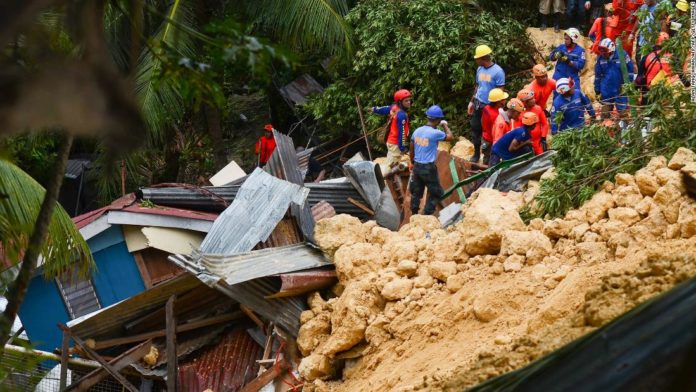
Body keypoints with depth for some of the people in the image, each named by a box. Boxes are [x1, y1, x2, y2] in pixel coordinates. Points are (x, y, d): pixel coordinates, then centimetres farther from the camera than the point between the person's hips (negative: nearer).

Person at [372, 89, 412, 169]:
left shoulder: (394, 107, -1)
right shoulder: (402, 115, -27)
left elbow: (384, 110, 20)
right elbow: (401, 132, -25)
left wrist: (375, 109, 41)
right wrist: (402, 147, -18)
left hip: (390, 140, 10)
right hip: (396, 143, -10)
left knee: (390, 163, 22)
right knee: (390, 165, -4)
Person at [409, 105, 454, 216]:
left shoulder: (417, 131, 3)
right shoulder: (435, 133, -17)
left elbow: (411, 150, 11)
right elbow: (450, 137, -3)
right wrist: (445, 125, 12)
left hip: (417, 166, 6)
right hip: (428, 168, -6)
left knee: (416, 192, 16)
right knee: (436, 193, 8)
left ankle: (414, 215, 23)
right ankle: (427, 215, 4)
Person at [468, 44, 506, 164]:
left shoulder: (498, 71, -15)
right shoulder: (479, 69, 5)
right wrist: (472, 102, 15)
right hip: (478, 104, 6)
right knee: (475, 128, 9)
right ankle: (476, 154, 22)